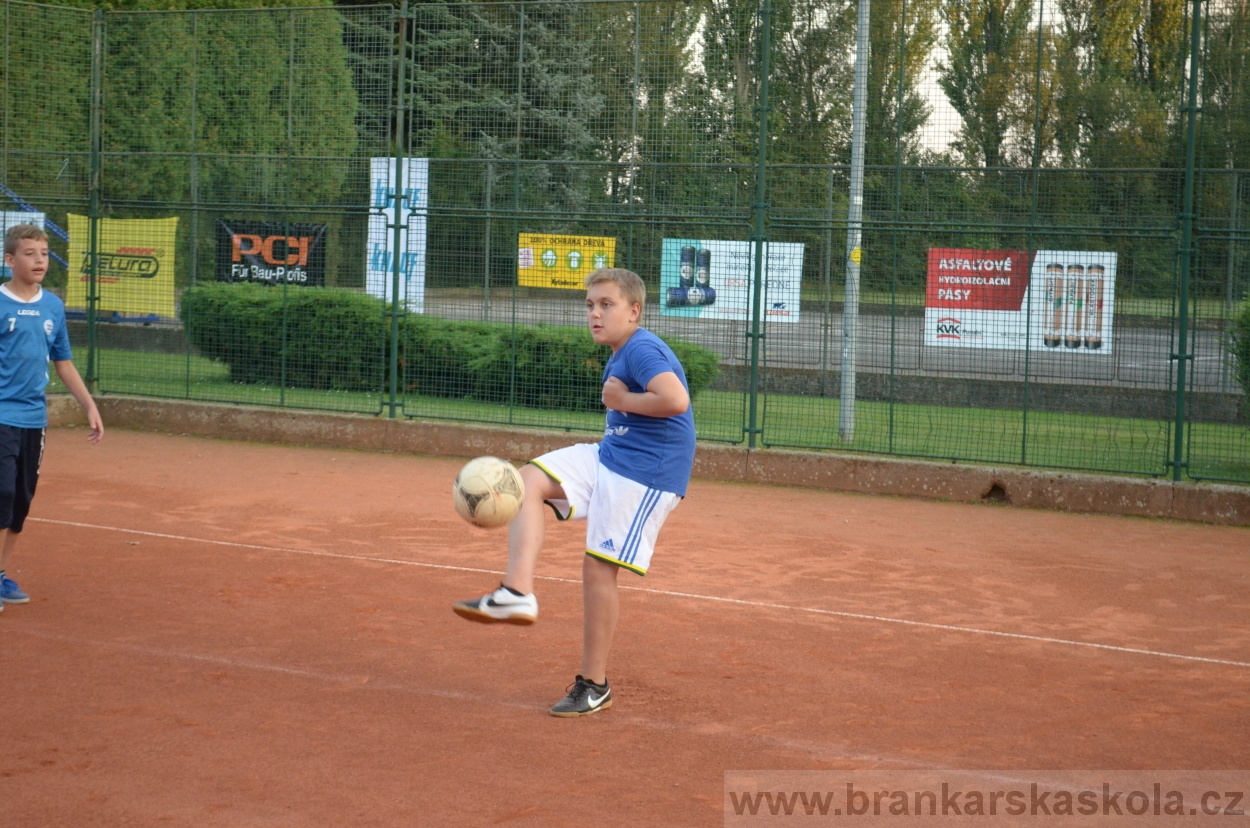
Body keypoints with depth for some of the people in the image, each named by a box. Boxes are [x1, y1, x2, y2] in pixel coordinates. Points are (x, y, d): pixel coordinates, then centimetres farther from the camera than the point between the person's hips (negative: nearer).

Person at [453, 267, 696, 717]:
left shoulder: (642, 350, -15)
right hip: (608, 457, 10)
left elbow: (675, 399, -32)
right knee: (528, 480, -5)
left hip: (645, 472, -10)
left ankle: (594, 686, 6)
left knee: (597, 567, -7)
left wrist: (622, 400, -18)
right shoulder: (619, 356, 16)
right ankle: (517, 593, -17)